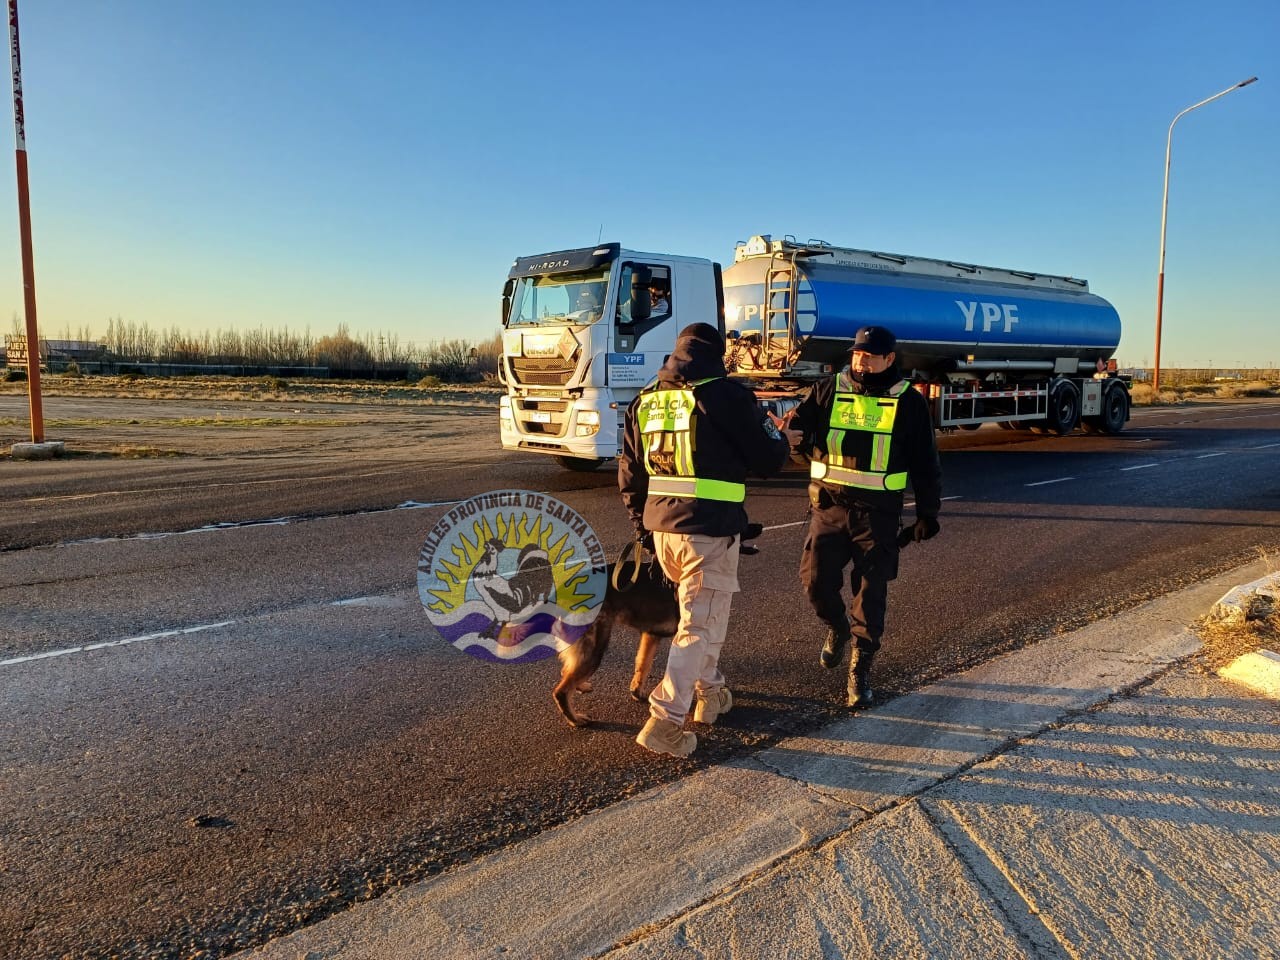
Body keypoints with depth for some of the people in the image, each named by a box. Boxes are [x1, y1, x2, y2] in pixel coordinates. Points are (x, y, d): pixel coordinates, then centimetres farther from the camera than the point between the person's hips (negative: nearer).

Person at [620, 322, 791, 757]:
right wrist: (778, 437, 19)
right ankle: (664, 721, -1)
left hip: (661, 529, 7)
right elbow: (767, 460, -3)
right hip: (711, 530, -6)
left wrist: (642, 527, 24)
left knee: (700, 610, 25)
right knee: (701, 627, 2)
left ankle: (709, 693, 37)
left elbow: (629, 475, 15)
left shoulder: (645, 401, 10)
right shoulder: (725, 395, -8)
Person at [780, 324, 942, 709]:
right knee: (816, 578, 0)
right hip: (829, 504, 1)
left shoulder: (907, 401, 2)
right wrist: (791, 433, -31)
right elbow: (800, 423, -6)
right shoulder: (829, 390, 4)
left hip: (878, 512, -1)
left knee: (871, 592, 3)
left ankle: (860, 673, 17)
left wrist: (927, 513, 4)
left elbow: (924, 463, 6)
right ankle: (837, 628, 34)